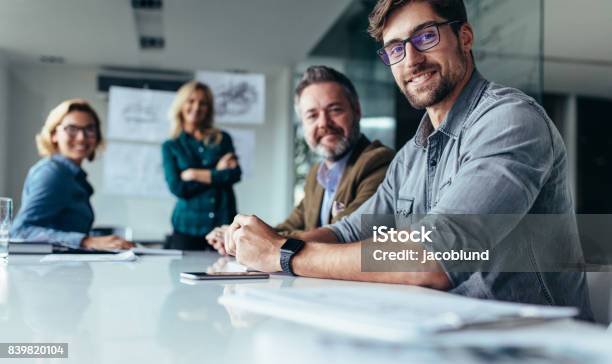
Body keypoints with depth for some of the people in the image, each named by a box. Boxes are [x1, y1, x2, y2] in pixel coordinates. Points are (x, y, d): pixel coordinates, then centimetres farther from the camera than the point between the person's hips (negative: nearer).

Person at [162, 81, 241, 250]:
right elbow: (177, 187, -5)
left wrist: (195, 174, -6)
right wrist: (217, 174, -4)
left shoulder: (223, 139, 10)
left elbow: (235, 174, -4)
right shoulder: (170, 146, 8)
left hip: (224, 222, 1)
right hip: (187, 227, 0)